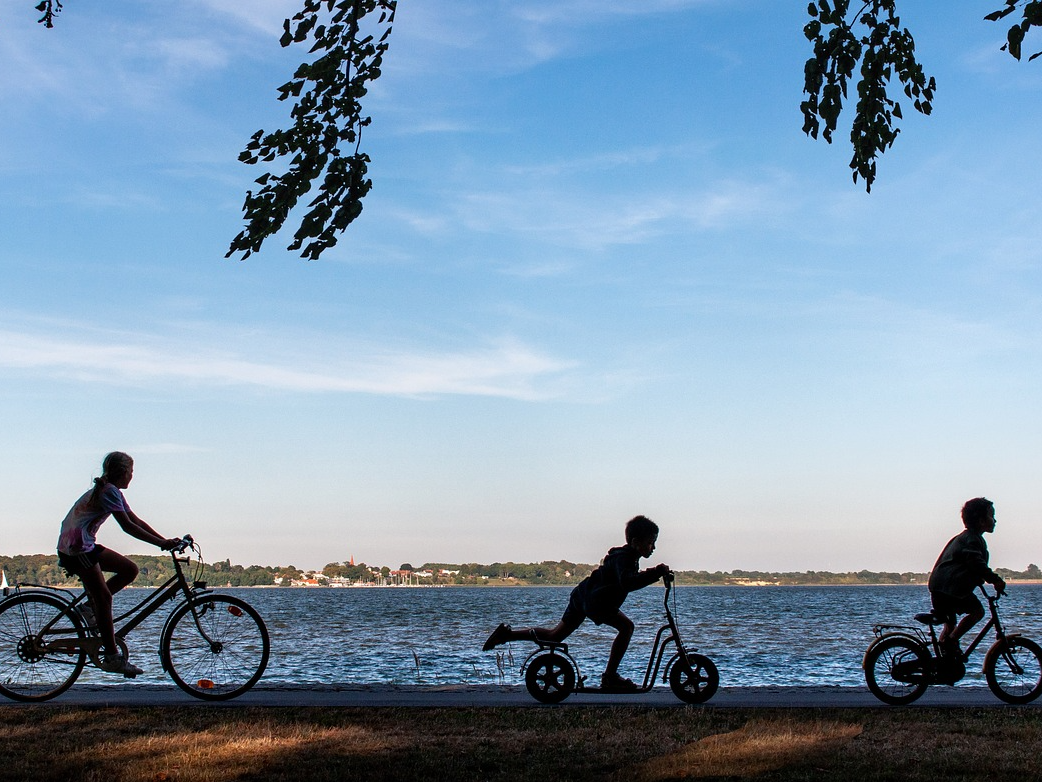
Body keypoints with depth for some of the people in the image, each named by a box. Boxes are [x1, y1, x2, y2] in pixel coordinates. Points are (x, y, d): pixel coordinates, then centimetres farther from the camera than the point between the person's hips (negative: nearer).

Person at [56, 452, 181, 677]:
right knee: (103, 596, -11)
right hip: (75, 547, -10)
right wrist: (161, 543, -24)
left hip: (86, 546, 10)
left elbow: (136, 520, 12)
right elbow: (128, 527, -23)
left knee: (130, 570, 7)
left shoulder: (112, 491, 14)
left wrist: (165, 540, 4)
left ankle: (91, 607, 9)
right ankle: (112, 657, -10)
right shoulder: (109, 492, -17)